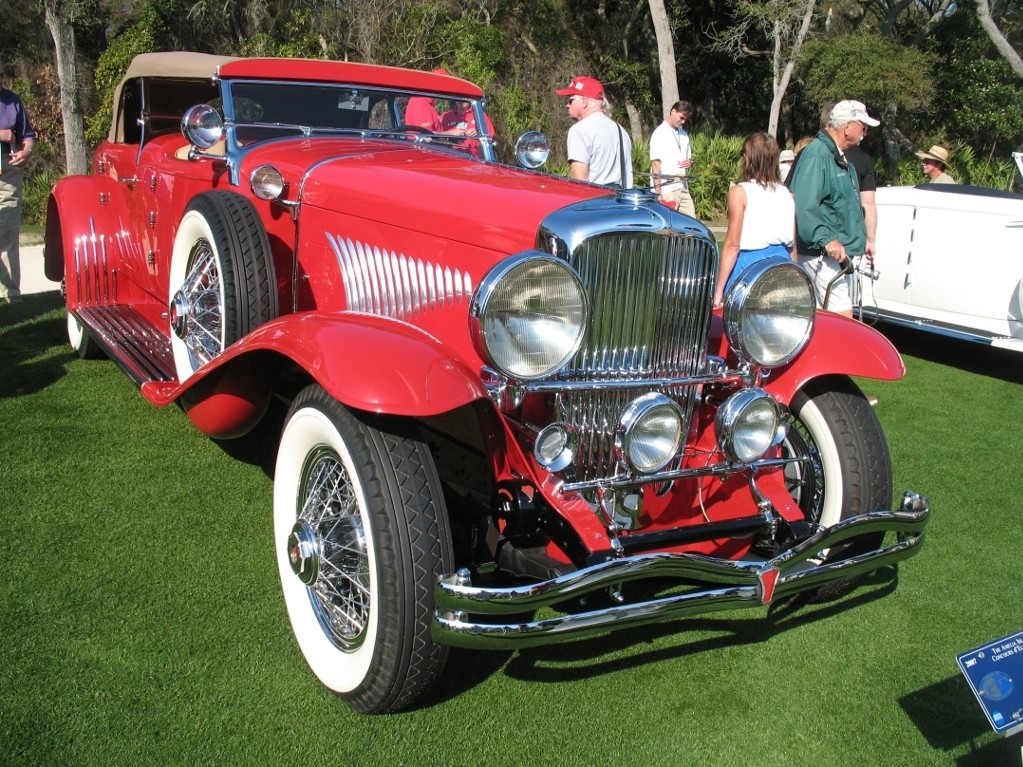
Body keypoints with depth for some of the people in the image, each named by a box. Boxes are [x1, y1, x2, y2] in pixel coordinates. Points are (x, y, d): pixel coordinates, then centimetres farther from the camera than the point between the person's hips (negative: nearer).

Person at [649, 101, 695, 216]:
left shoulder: (683, 134, 18)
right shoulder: (660, 133, -5)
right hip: (666, 190, -7)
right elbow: (655, 164, -10)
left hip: (683, 188, 7)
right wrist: (658, 193, -16)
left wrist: (690, 162, 1)